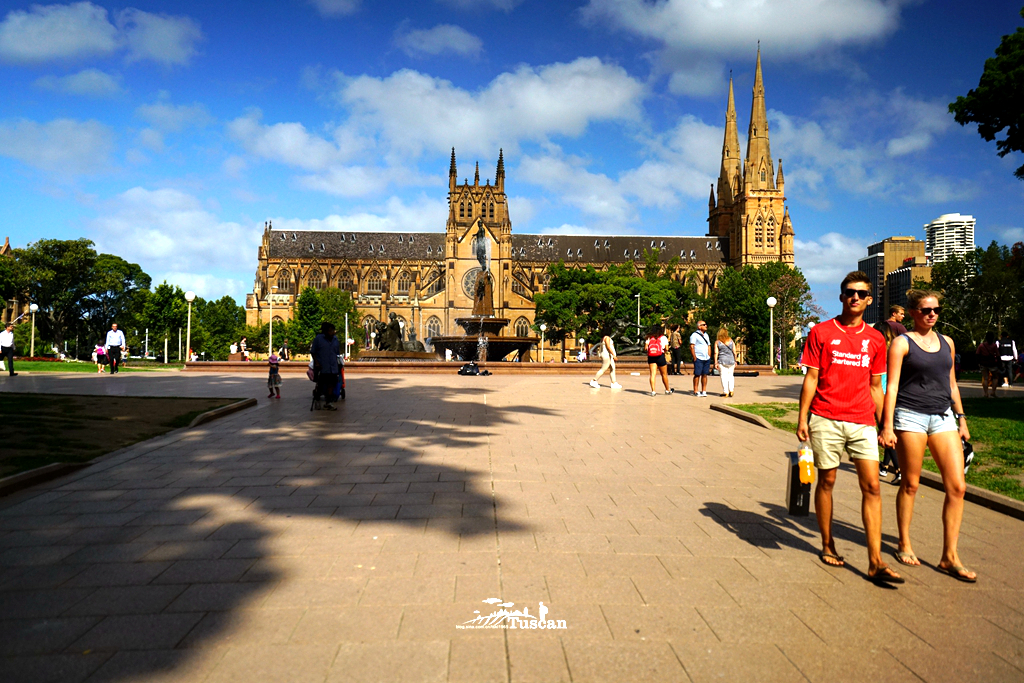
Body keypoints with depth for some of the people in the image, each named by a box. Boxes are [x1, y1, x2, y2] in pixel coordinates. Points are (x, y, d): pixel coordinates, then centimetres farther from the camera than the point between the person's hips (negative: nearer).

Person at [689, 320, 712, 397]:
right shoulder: (694, 335, -4)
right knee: (697, 374, -4)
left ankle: (704, 391, 9)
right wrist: (694, 358, -13)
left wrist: (709, 356, 13)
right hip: (698, 359, -6)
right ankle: (695, 391, 2)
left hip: (706, 359, 6)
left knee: (705, 374, 5)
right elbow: (691, 347, -9)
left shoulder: (706, 335, 19)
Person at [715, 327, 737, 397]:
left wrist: (715, 362, -6)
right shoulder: (731, 341, 3)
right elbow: (734, 352, 2)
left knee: (724, 376, 1)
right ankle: (731, 390, 8)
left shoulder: (717, 342, -3)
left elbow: (716, 353, -8)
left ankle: (725, 392, 1)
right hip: (731, 361, 3)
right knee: (731, 376, 14)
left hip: (722, 361, -3)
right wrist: (735, 361, 9)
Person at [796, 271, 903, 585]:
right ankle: (827, 545, 25)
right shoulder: (821, 332, 1)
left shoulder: (876, 339, 10)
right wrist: (802, 418, -4)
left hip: (863, 422, 2)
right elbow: (810, 378, 1)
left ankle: (875, 563, -1)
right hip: (825, 420, -2)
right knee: (826, 481, 8)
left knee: (872, 486, -4)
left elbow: (875, 386, 15)